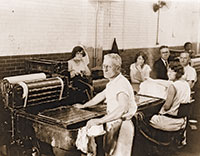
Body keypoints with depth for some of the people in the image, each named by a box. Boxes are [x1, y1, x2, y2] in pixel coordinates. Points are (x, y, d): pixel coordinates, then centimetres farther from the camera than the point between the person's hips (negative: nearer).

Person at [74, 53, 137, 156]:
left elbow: (122, 108, -39)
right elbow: (102, 95, 26)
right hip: (112, 124, 10)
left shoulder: (122, 83, -24)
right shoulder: (112, 83, 9)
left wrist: (100, 121, -39)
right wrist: (84, 106, 31)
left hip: (122, 125, -10)